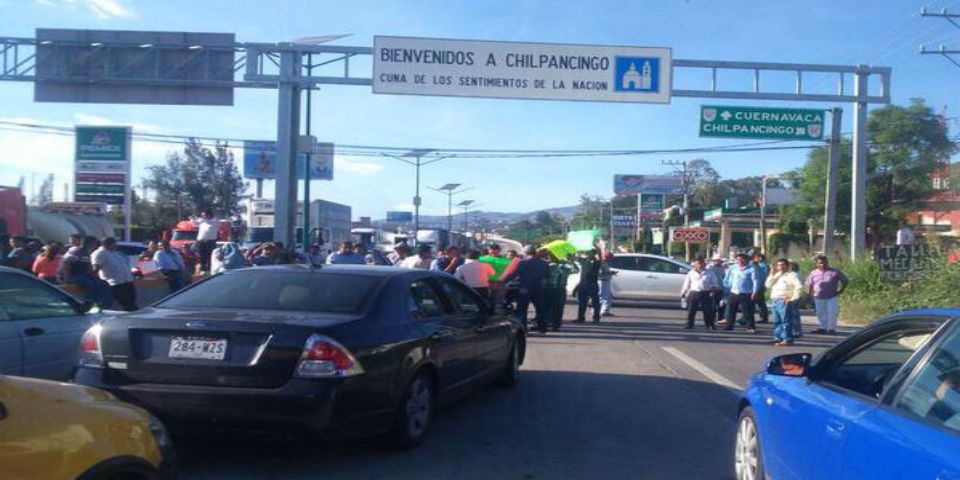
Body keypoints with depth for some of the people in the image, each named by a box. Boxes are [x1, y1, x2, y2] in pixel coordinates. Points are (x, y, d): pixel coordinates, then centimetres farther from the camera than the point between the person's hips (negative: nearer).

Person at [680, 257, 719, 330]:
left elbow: (714, 283, 10)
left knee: (708, 310, 1)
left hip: (705, 294, -1)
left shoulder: (709, 274, 6)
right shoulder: (691, 273, 10)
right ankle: (689, 324, 11)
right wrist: (683, 293, 12)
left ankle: (709, 325, 11)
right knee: (691, 310, 2)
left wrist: (714, 287, -10)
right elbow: (686, 284, 14)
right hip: (694, 293, 1)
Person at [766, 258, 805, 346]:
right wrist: (772, 275, 4)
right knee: (777, 321, 11)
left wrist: (793, 298, -16)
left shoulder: (792, 275, -3)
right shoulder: (777, 275, 22)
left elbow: (799, 287, -13)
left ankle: (787, 339, -10)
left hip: (785, 301, -9)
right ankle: (778, 338, 18)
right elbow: (768, 285, 14)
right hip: (776, 301, 9)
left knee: (786, 321, -10)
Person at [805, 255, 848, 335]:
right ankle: (823, 328, 20)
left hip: (831, 297, -3)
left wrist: (841, 290, -1)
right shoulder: (813, 273, 7)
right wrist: (809, 293, 7)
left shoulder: (835, 272, -1)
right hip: (818, 297, 3)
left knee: (831, 313, -3)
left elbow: (844, 281, 6)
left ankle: (831, 329, 4)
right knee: (820, 313, 9)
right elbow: (809, 283, 17)